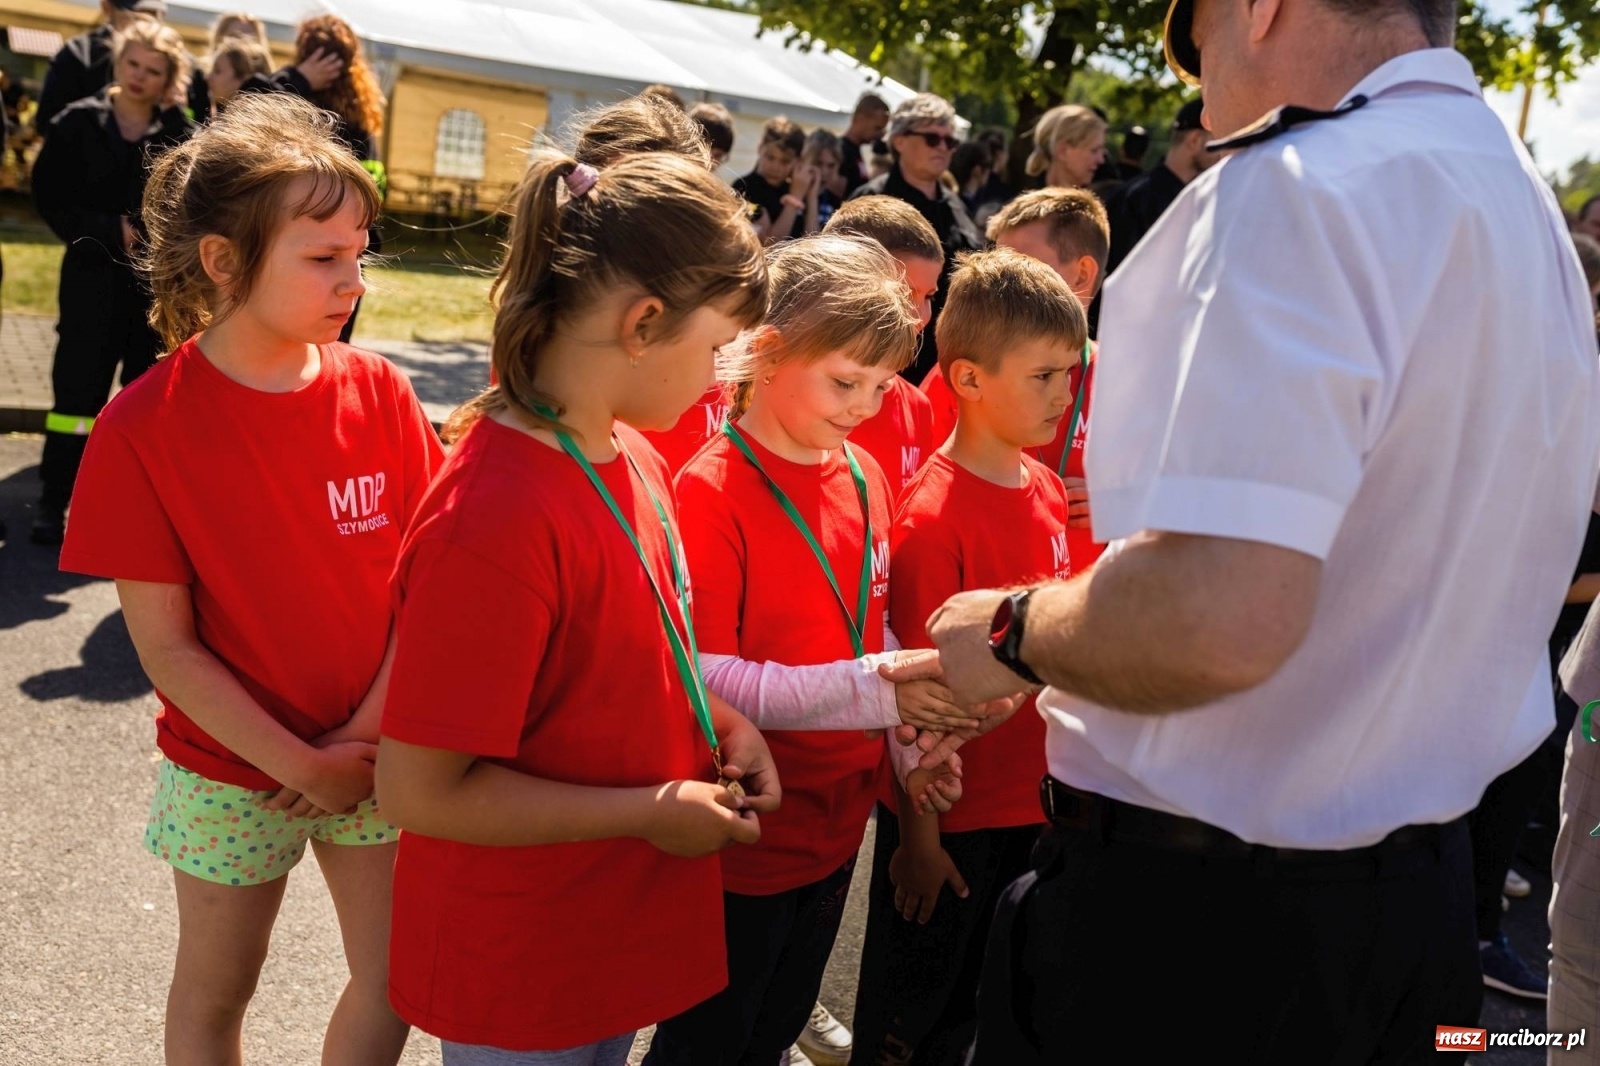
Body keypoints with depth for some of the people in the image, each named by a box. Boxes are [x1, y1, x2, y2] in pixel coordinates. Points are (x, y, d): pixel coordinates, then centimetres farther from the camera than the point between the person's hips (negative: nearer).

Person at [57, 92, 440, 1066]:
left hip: (381, 756, 2)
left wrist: (369, 734, -13)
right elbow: (165, 644, -14)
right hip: (231, 772, -2)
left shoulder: (378, 391, -8)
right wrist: (302, 766, -16)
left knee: (399, 980, 12)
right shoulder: (144, 428, -16)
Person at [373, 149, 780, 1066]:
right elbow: (421, 791, -26)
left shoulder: (634, 461, -2)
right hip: (518, 974, -7)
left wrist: (718, 720, -3)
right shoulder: (496, 515, -29)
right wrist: (652, 811, -20)